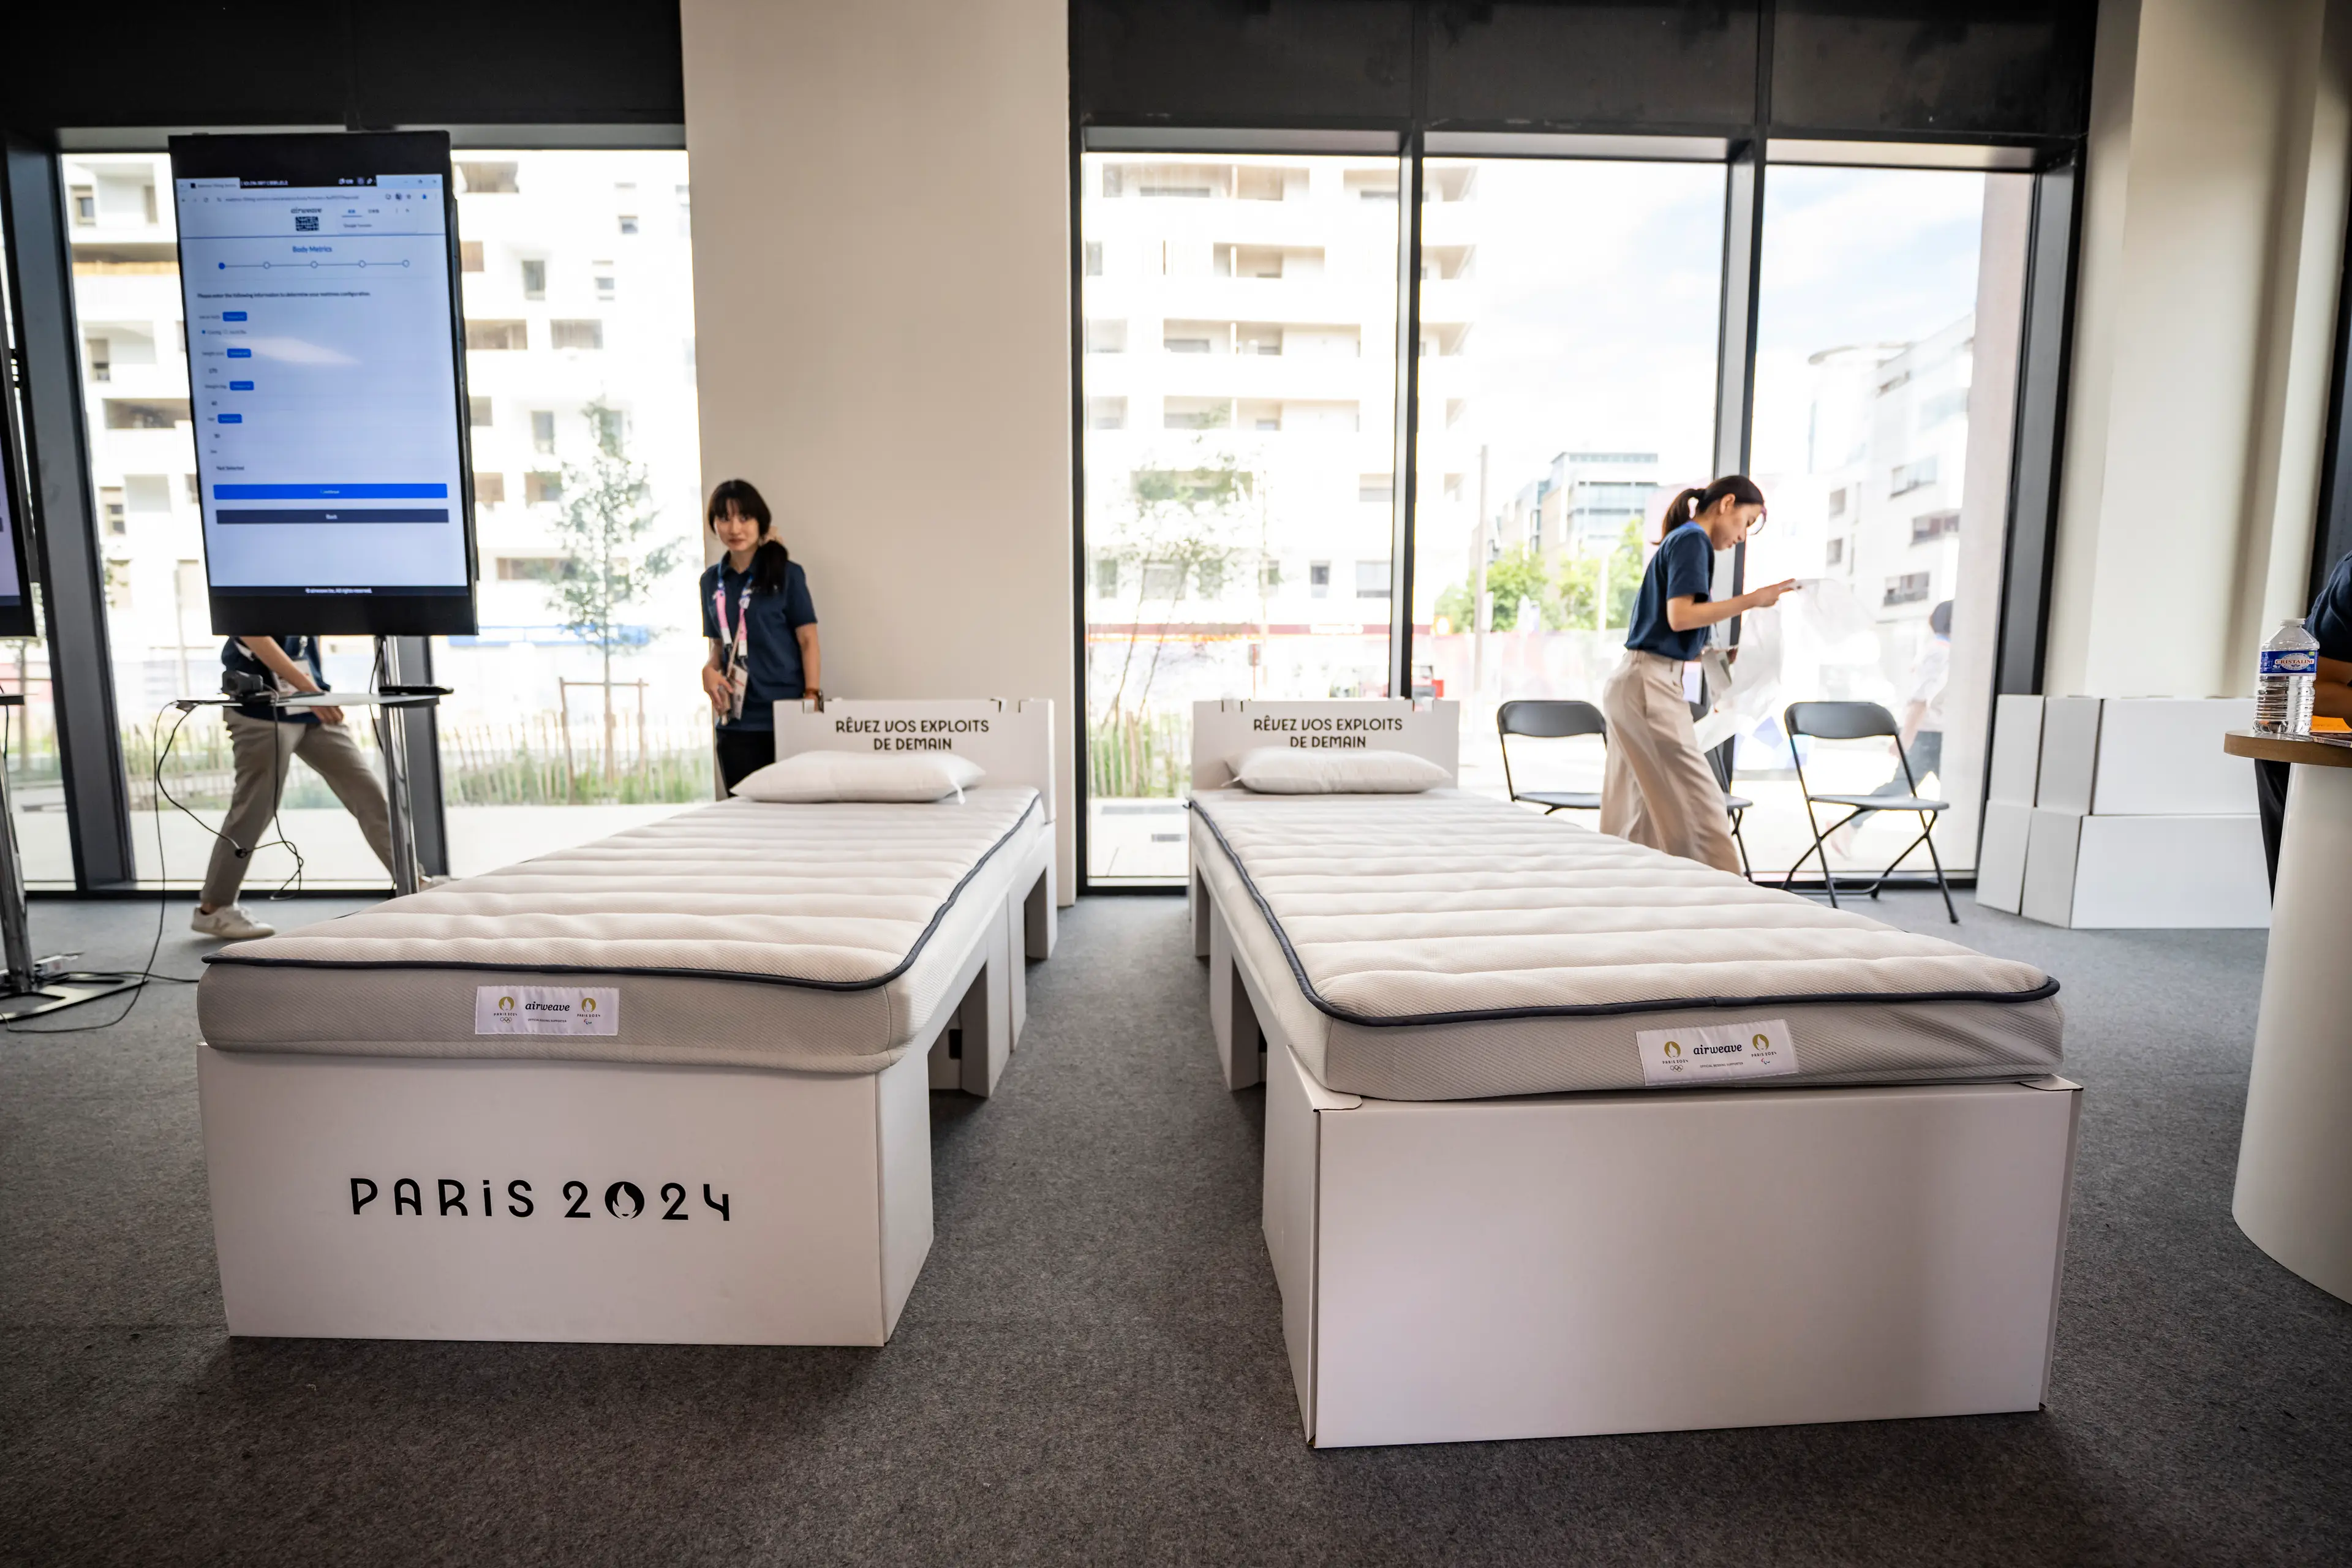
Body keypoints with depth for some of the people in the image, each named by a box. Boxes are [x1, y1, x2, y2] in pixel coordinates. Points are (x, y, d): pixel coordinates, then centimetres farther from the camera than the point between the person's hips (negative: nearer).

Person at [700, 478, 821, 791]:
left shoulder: (786, 574, -1)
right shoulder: (711, 581, 12)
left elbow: (808, 640, -3)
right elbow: (720, 644, 20)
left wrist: (811, 697, -11)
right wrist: (710, 670, -2)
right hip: (736, 721, 4)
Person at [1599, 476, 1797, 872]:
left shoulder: (1679, 540, 22)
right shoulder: (1693, 539, -5)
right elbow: (1680, 616, -18)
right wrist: (1752, 599, -13)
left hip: (1635, 684, 10)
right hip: (1650, 687, -10)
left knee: (1634, 816, 9)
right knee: (1699, 805, -7)